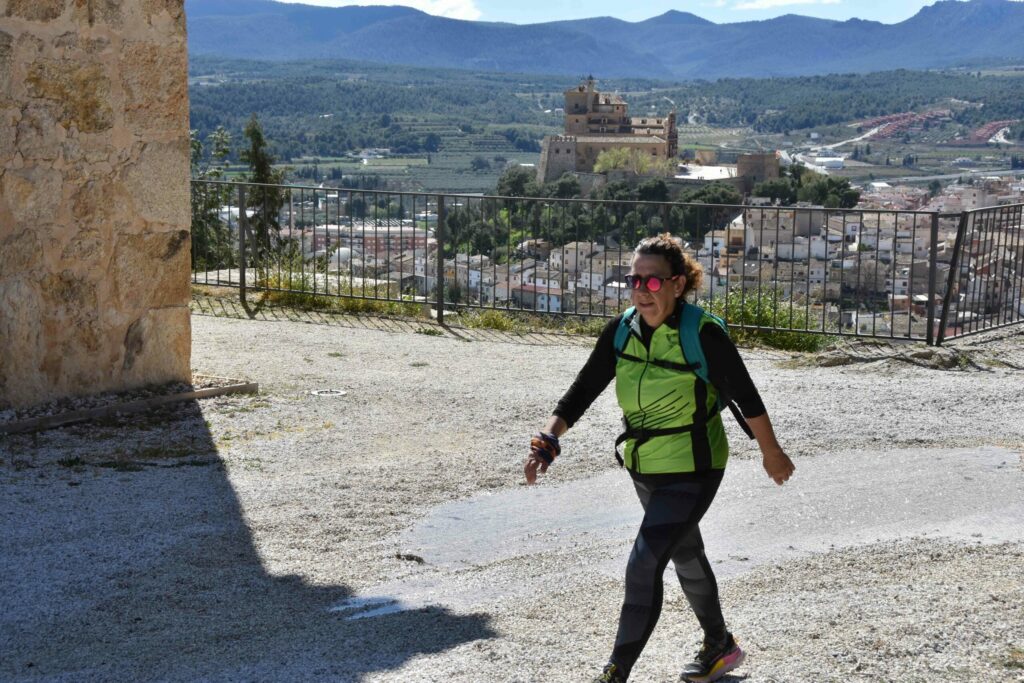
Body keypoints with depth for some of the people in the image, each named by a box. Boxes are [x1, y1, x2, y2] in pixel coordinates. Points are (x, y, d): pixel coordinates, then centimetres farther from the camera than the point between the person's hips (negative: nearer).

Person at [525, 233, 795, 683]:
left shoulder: (704, 334, -22)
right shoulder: (621, 333, -6)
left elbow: (746, 397, -11)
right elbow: (582, 391, -5)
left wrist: (771, 453, -2)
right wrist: (548, 439, -19)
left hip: (692, 471, -7)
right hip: (643, 468, 7)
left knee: (645, 565, -15)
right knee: (684, 554, 23)